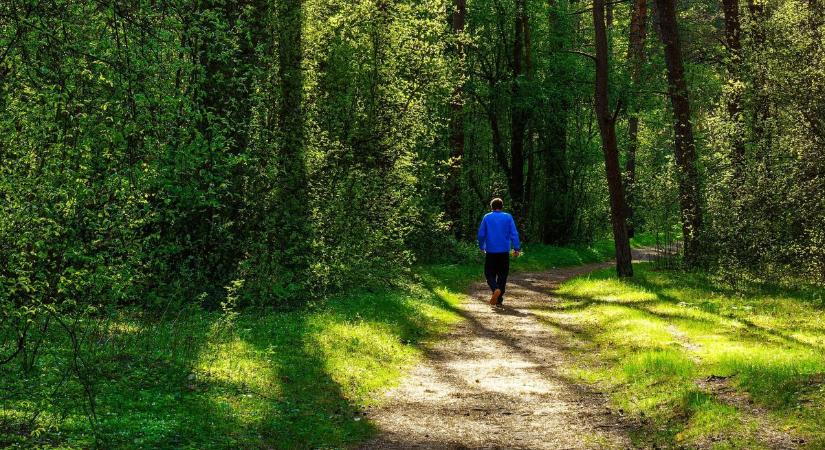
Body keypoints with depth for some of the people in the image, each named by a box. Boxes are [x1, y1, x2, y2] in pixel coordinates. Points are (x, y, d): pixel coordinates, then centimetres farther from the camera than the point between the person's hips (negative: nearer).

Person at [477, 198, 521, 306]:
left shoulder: (487, 217, 2)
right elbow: (514, 234, -4)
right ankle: (499, 300, 8)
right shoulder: (508, 217, 2)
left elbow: (481, 234, 3)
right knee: (502, 275, 9)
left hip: (490, 252, -1)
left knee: (489, 274, 6)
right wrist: (517, 248, -2)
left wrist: (482, 247, 17)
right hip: (504, 252, 1)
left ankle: (495, 289, -23)